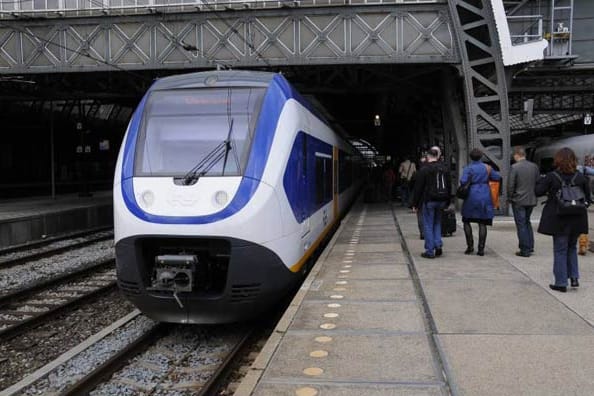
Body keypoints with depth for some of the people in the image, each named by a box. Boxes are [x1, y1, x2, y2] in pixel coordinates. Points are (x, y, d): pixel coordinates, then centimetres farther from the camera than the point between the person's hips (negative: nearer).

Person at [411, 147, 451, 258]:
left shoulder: (424, 170, -10)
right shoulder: (444, 169, 8)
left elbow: (418, 188, -10)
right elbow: (449, 186, 14)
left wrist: (415, 204, -3)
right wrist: (447, 202, 20)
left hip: (429, 201, -5)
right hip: (441, 200, 6)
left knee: (428, 225, 1)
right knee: (437, 223, 19)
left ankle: (430, 251, 2)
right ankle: (438, 245, 9)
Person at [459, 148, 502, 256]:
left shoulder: (468, 168, -7)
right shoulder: (487, 168, 4)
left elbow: (463, 181, -18)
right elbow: (497, 177, 11)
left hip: (472, 196, -3)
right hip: (485, 197, 3)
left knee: (466, 221, 12)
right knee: (482, 223, 4)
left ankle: (470, 246, 7)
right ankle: (481, 249, 0)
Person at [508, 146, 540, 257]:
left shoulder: (515, 167, -14)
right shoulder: (534, 166, 2)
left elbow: (511, 185, -14)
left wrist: (510, 197, 1)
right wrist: (533, 194, 18)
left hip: (518, 201, -5)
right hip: (531, 200, 6)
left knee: (521, 225, 2)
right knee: (527, 222, 21)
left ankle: (525, 250, 5)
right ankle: (530, 246, 22)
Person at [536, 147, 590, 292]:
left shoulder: (552, 176, -12)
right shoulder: (581, 177, -2)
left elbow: (538, 192, -7)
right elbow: (587, 198, 3)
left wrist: (542, 180, 9)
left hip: (559, 220, -3)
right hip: (576, 219, 3)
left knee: (560, 250, 5)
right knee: (572, 248, 21)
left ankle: (561, 283, 8)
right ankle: (574, 277, 15)